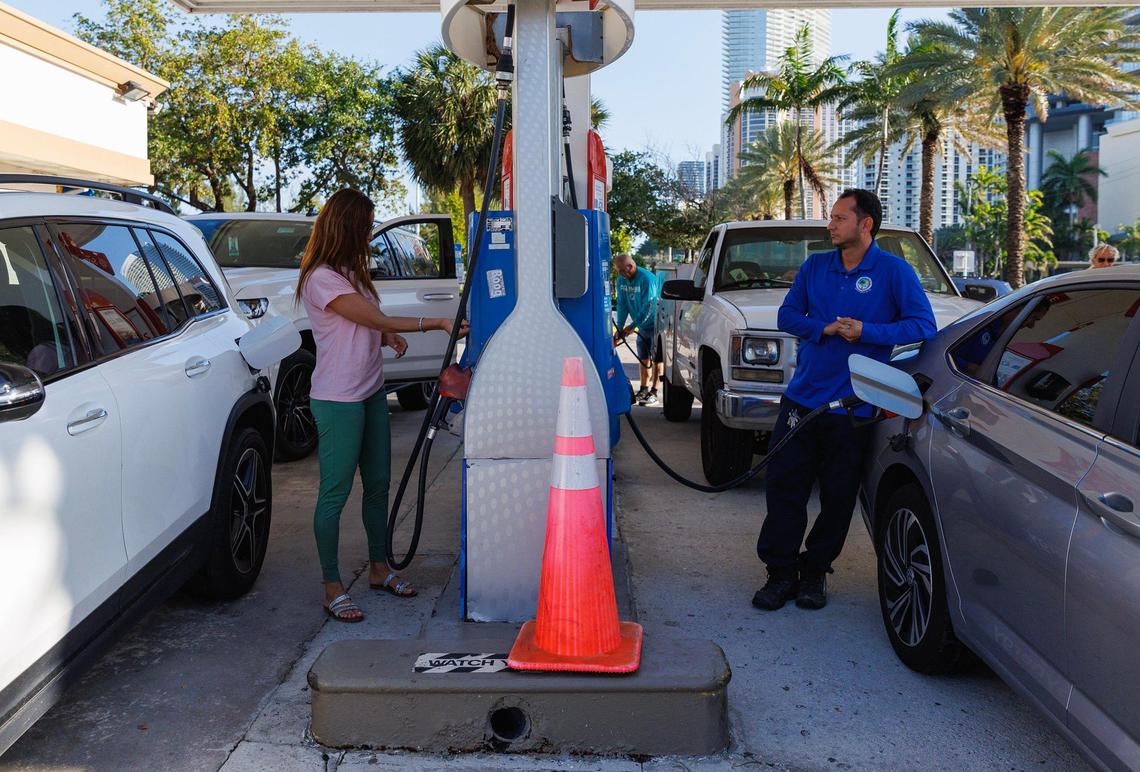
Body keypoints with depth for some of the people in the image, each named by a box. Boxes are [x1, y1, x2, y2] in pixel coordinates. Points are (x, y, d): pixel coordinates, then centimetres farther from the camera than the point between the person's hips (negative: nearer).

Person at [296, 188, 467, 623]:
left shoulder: (351, 272, 14)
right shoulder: (321, 278, -16)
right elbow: (379, 319, -19)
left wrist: (388, 337, -1)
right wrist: (439, 323, -17)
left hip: (371, 392, 9)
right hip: (338, 400, -9)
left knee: (378, 484, 15)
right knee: (335, 493, -3)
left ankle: (379, 569, 28)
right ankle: (332, 589, 5)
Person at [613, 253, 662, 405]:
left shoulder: (647, 279, -23)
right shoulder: (621, 281, 0)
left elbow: (649, 306, -25)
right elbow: (622, 304, 1)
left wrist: (633, 325, -24)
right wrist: (619, 327, -9)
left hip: (655, 324, -7)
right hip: (642, 326, 7)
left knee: (656, 360, -2)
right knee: (643, 359, 10)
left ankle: (653, 392, 2)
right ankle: (644, 390, 19)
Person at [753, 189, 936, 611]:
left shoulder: (894, 271, -3)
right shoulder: (815, 266, 9)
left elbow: (923, 325, -8)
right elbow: (787, 315, 9)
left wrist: (867, 332, -19)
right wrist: (824, 329, -10)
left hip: (853, 405, -3)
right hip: (802, 397, 3)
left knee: (837, 496, 7)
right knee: (784, 486, 1)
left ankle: (815, 570, 23)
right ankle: (780, 572, 13)